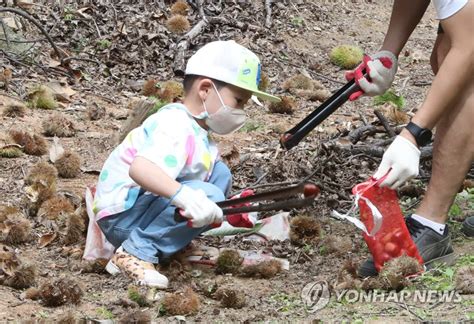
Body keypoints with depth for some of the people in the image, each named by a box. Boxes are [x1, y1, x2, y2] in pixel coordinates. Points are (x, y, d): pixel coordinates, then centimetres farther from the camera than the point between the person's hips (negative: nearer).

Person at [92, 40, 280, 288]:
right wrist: (183, 195, -51)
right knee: (208, 195, -27)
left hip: (147, 203, 10)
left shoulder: (195, 128, 13)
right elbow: (140, 168, -38)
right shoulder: (176, 127, -20)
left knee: (218, 172, 8)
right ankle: (136, 253, -22)